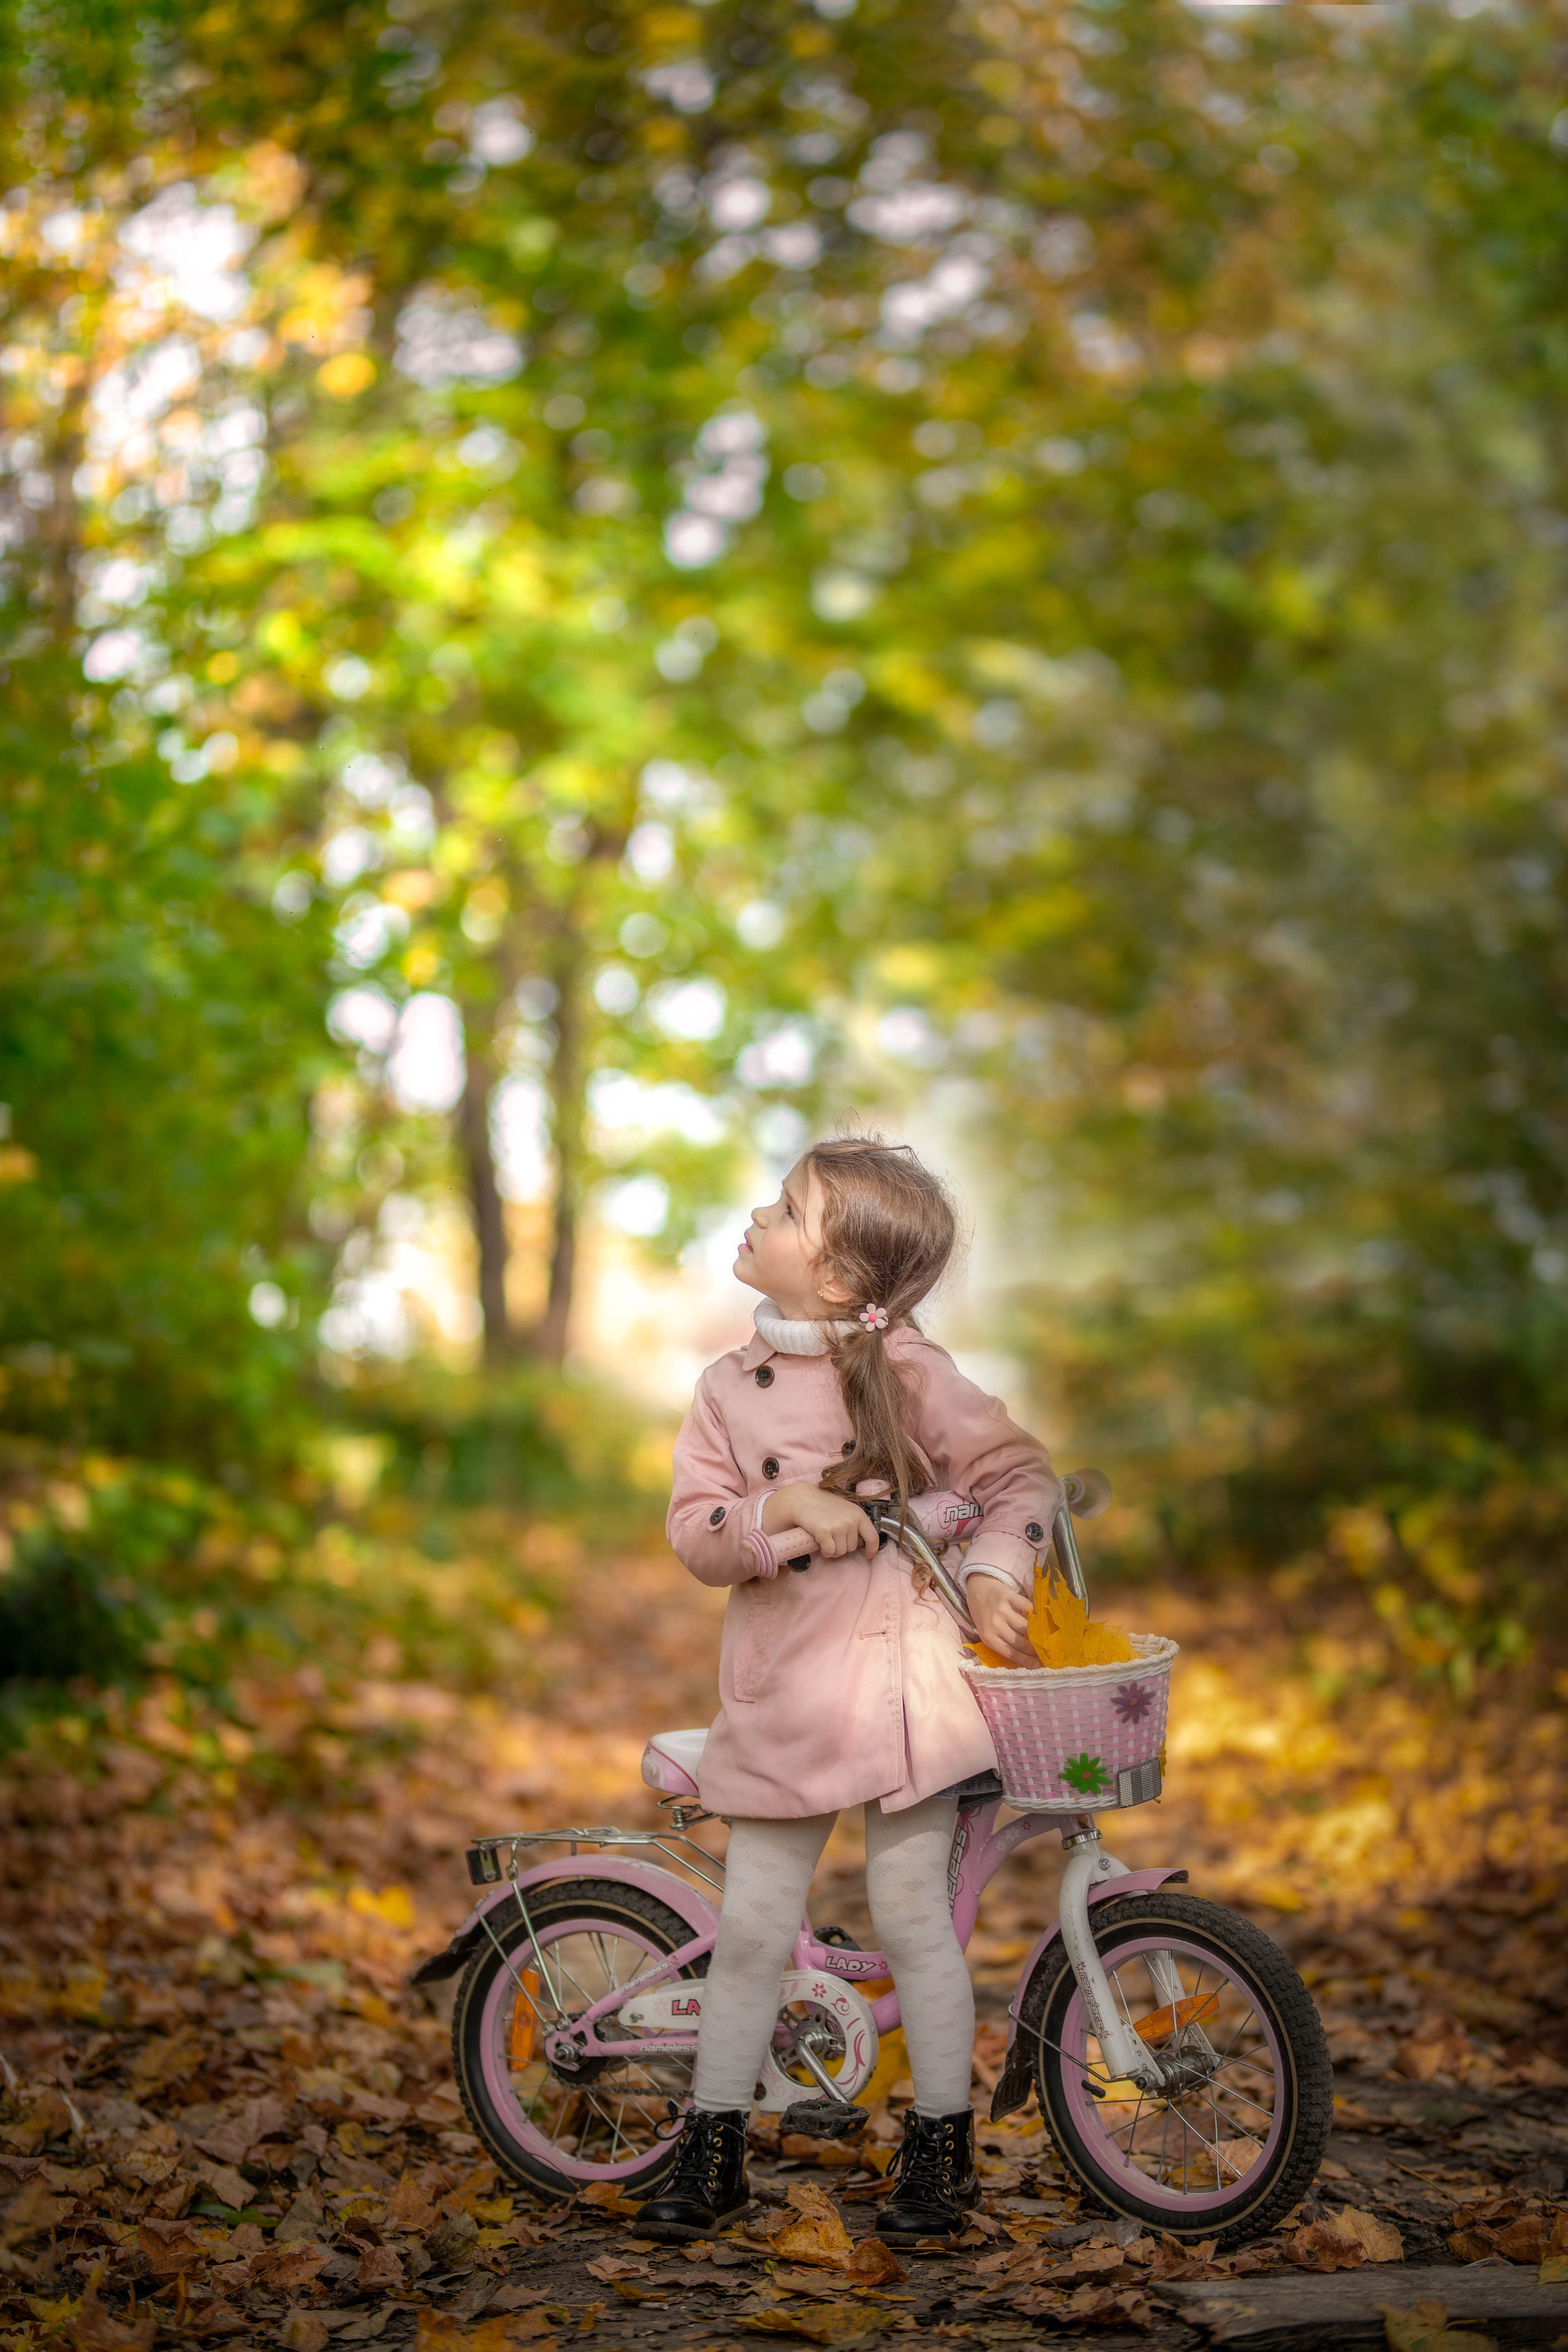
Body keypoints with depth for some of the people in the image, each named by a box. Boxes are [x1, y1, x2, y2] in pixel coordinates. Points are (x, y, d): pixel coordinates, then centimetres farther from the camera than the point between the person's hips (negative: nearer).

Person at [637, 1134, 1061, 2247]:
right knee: (749, 1925, 6)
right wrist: (780, 1510, -19)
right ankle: (711, 2153, 19)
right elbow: (696, 1532, -1)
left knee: (911, 1911, 1)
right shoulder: (730, 1389, 6)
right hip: (778, 1686, 4)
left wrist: (993, 1573, -15)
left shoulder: (906, 1373, -5)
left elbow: (1023, 1474, -1)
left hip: (895, 1673, -4)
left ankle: (942, 2148, 17)